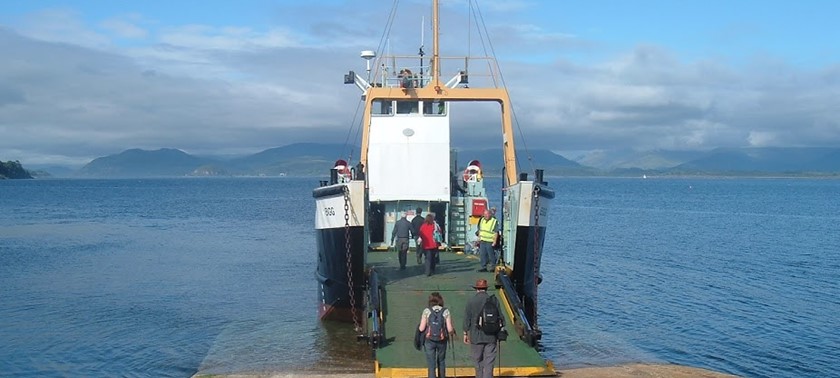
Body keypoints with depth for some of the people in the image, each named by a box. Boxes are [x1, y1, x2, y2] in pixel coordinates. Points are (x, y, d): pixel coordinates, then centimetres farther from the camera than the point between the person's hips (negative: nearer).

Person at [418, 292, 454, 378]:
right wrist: (452, 332, 14)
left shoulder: (426, 311, -6)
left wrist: (418, 328, 14)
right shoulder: (446, 311, -4)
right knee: (441, 362, 22)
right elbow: (450, 329, -8)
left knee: (431, 365, 4)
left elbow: (421, 328, -8)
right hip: (442, 341, 1)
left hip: (429, 341, -1)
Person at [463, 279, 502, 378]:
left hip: (476, 336, -1)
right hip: (491, 337, 1)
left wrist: (465, 334, 7)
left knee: (478, 361, 11)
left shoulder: (471, 301, -5)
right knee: (489, 362, 2)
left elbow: (467, 319, -3)